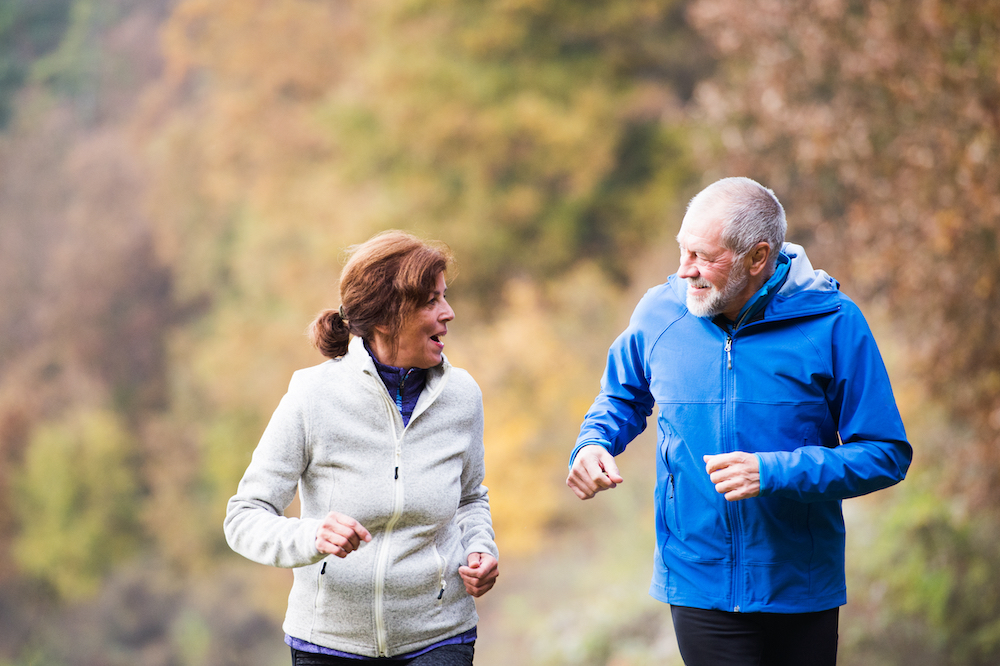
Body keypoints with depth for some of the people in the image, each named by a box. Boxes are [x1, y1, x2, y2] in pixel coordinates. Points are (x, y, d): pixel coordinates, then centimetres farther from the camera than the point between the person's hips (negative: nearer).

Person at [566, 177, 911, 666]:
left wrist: (773, 473, -20)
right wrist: (592, 444, -3)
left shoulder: (832, 323, -10)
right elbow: (622, 397, 19)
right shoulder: (659, 312, -1)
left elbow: (886, 455, -9)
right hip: (697, 584, 1)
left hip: (802, 589, -1)